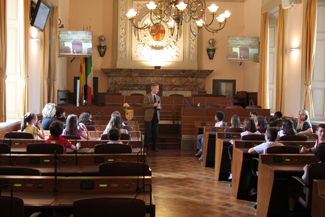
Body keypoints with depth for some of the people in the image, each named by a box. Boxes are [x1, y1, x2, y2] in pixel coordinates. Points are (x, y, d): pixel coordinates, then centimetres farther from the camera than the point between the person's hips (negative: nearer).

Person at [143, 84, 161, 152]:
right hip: (149, 117, -5)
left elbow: (160, 107, 18)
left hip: (156, 116, 5)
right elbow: (144, 105, -12)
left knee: (155, 132, 6)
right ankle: (146, 146, 7)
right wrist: (153, 105, -19)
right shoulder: (147, 96, -3)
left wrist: (159, 107, -6)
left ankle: (154, 147, 14)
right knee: (147, 132, -2)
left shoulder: (158, 97, 15)